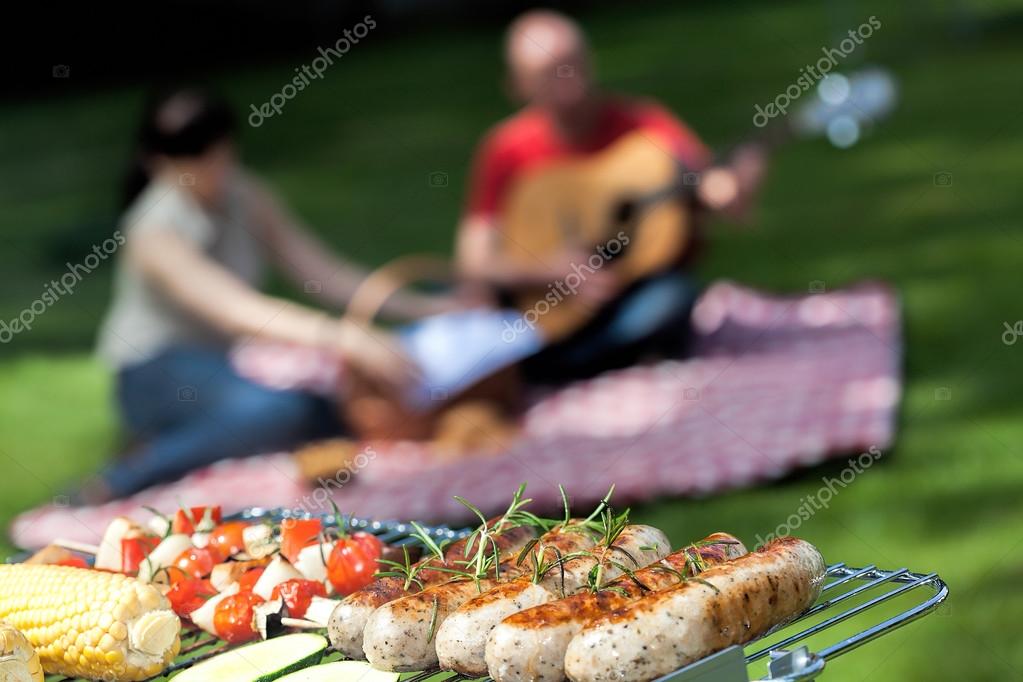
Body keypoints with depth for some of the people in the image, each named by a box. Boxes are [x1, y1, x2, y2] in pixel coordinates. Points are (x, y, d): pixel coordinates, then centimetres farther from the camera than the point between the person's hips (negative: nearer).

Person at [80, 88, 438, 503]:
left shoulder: (245, 196, -1)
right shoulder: (154, 231, -22)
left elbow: (323, 273, 2)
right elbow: (239, 311, -35)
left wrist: (423, 308, -9)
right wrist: (344, 339, -45)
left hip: (230, 361, 7)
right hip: (159, 375, -7)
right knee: (280, 408, -35)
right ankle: (118, 483, -23)